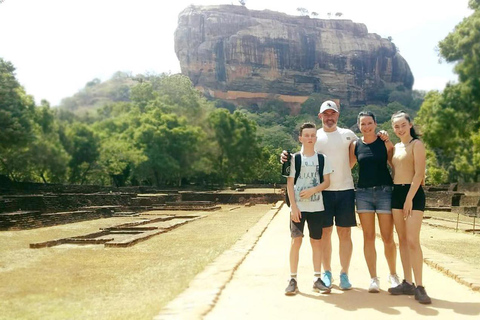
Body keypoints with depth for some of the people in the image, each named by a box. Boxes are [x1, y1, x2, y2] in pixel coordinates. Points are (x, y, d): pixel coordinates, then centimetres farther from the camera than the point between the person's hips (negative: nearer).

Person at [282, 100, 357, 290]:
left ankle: (344, 274, 12)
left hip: (345, 190, 1)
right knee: (325, 233, 5)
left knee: (345, 233, 4)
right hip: (323, 191, 0)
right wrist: (287, 158, -13)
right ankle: (326, 273, 17)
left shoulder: (348, 135, 8)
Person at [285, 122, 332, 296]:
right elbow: (290, 184, -2)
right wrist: (293, 206, -9)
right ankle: (293, 280, 4)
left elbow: (326, 182, 3)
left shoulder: (322, 158, 7)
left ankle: (317, 279, 13)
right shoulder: (295, 158, 2)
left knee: (317, 242, 5)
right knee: (296, 240, -2)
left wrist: (312, 190, -15)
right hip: (298, 207, -2)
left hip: (316, 207, 2)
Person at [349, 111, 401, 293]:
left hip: (384, 191, -2)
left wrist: (388, 142, -11)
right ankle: (373, 278, 13)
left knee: (388, 238, 1)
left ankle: (393, 275, 22)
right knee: (368, 237, 4)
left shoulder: (384, 141, 1)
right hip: (363, 192, 2)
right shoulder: (356, 145, 6)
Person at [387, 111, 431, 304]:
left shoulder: (416, 144, -5)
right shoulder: (396, 147, 16)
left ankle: (419, 286, -8)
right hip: (396, 193, 7)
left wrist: (409, 198, -19)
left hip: (413, 193, -7)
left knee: (412, 240, -13)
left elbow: (419, 173, -14)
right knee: (402, 240, 7)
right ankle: (408, 283, 12)